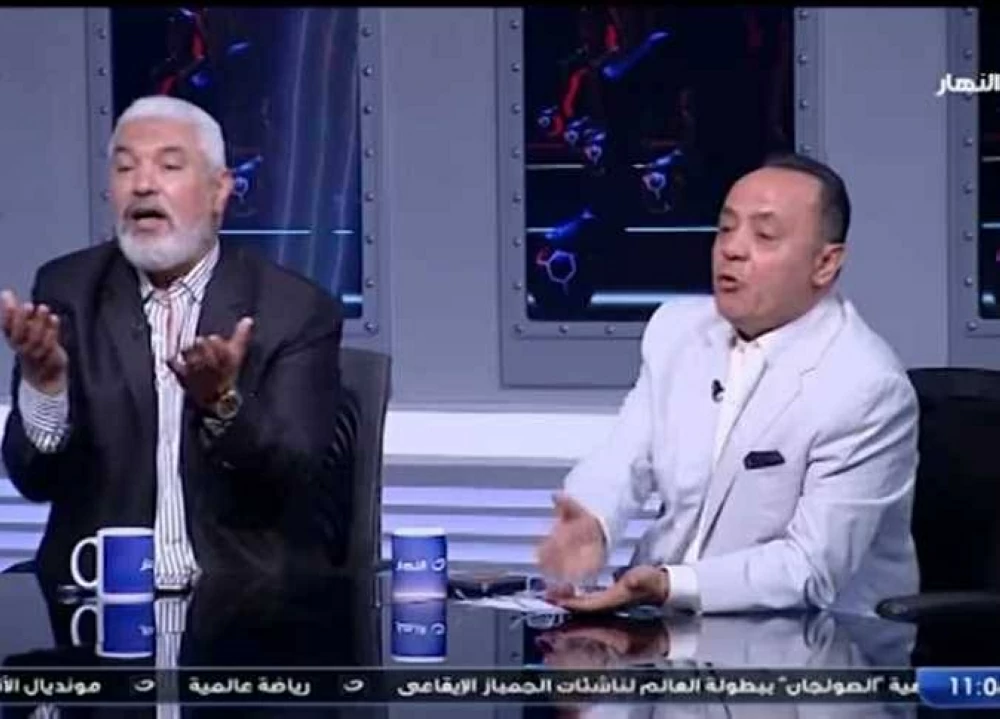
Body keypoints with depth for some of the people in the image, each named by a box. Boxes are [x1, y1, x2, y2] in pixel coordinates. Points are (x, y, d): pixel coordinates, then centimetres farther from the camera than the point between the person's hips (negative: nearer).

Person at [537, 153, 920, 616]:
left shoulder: (866, 387, -16)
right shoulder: (676, 327, 7)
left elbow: (811, 569, -18)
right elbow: (622, 462, 4)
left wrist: (670, 587, -31)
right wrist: (588, 522, -20)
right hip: (665, 618, 7)